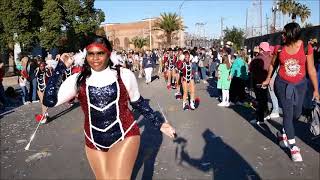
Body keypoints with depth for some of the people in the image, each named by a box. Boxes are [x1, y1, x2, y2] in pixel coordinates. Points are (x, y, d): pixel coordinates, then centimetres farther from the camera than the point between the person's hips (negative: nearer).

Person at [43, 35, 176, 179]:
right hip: (94, 143, 3)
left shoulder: (124, 75, -6)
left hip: (125, 136, -2)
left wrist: (158, 123, 9)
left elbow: (138, 102, 7)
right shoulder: (78, 80, -3)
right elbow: (49, 101, -12)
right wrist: (61, 67, -11)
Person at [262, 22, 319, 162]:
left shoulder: (306, 47, -11)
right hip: (283, 84, -1)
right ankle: (293, 146, 9)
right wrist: (268, 79, 18)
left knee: (297, 114, 11)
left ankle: (283, 133, 39)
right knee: (288, 114, -2)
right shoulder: (280, 48, -9)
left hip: (300, 85, 1)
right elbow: (273, 64, 10)